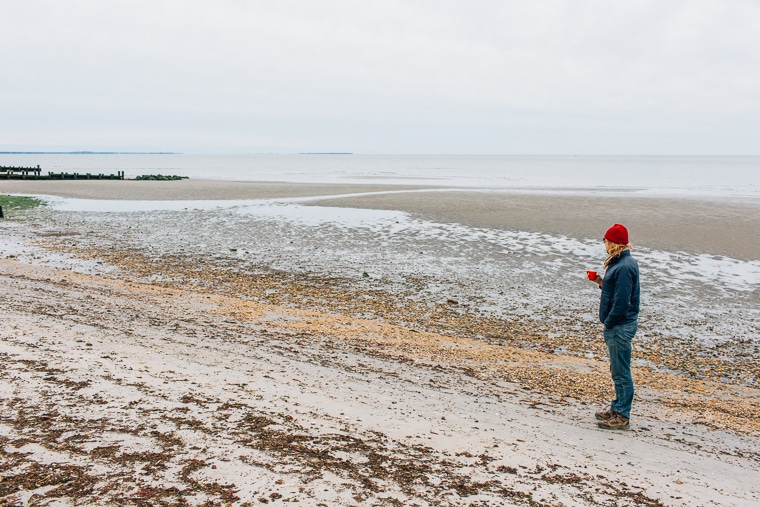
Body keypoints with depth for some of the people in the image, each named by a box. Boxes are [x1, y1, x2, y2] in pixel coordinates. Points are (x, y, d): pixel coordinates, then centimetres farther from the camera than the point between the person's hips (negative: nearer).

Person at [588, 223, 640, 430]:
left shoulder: (624, 267, -21)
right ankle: (617, 408, 31)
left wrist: (609, 323, -14)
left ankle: (622, 416, 9)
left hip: (620, 326, -10)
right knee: (617, 371, 19)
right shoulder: (620, 262, 11)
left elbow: (621, 301, -23)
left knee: (621, 372, -1)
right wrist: (602, 283, 4)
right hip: (618, 325, 10)